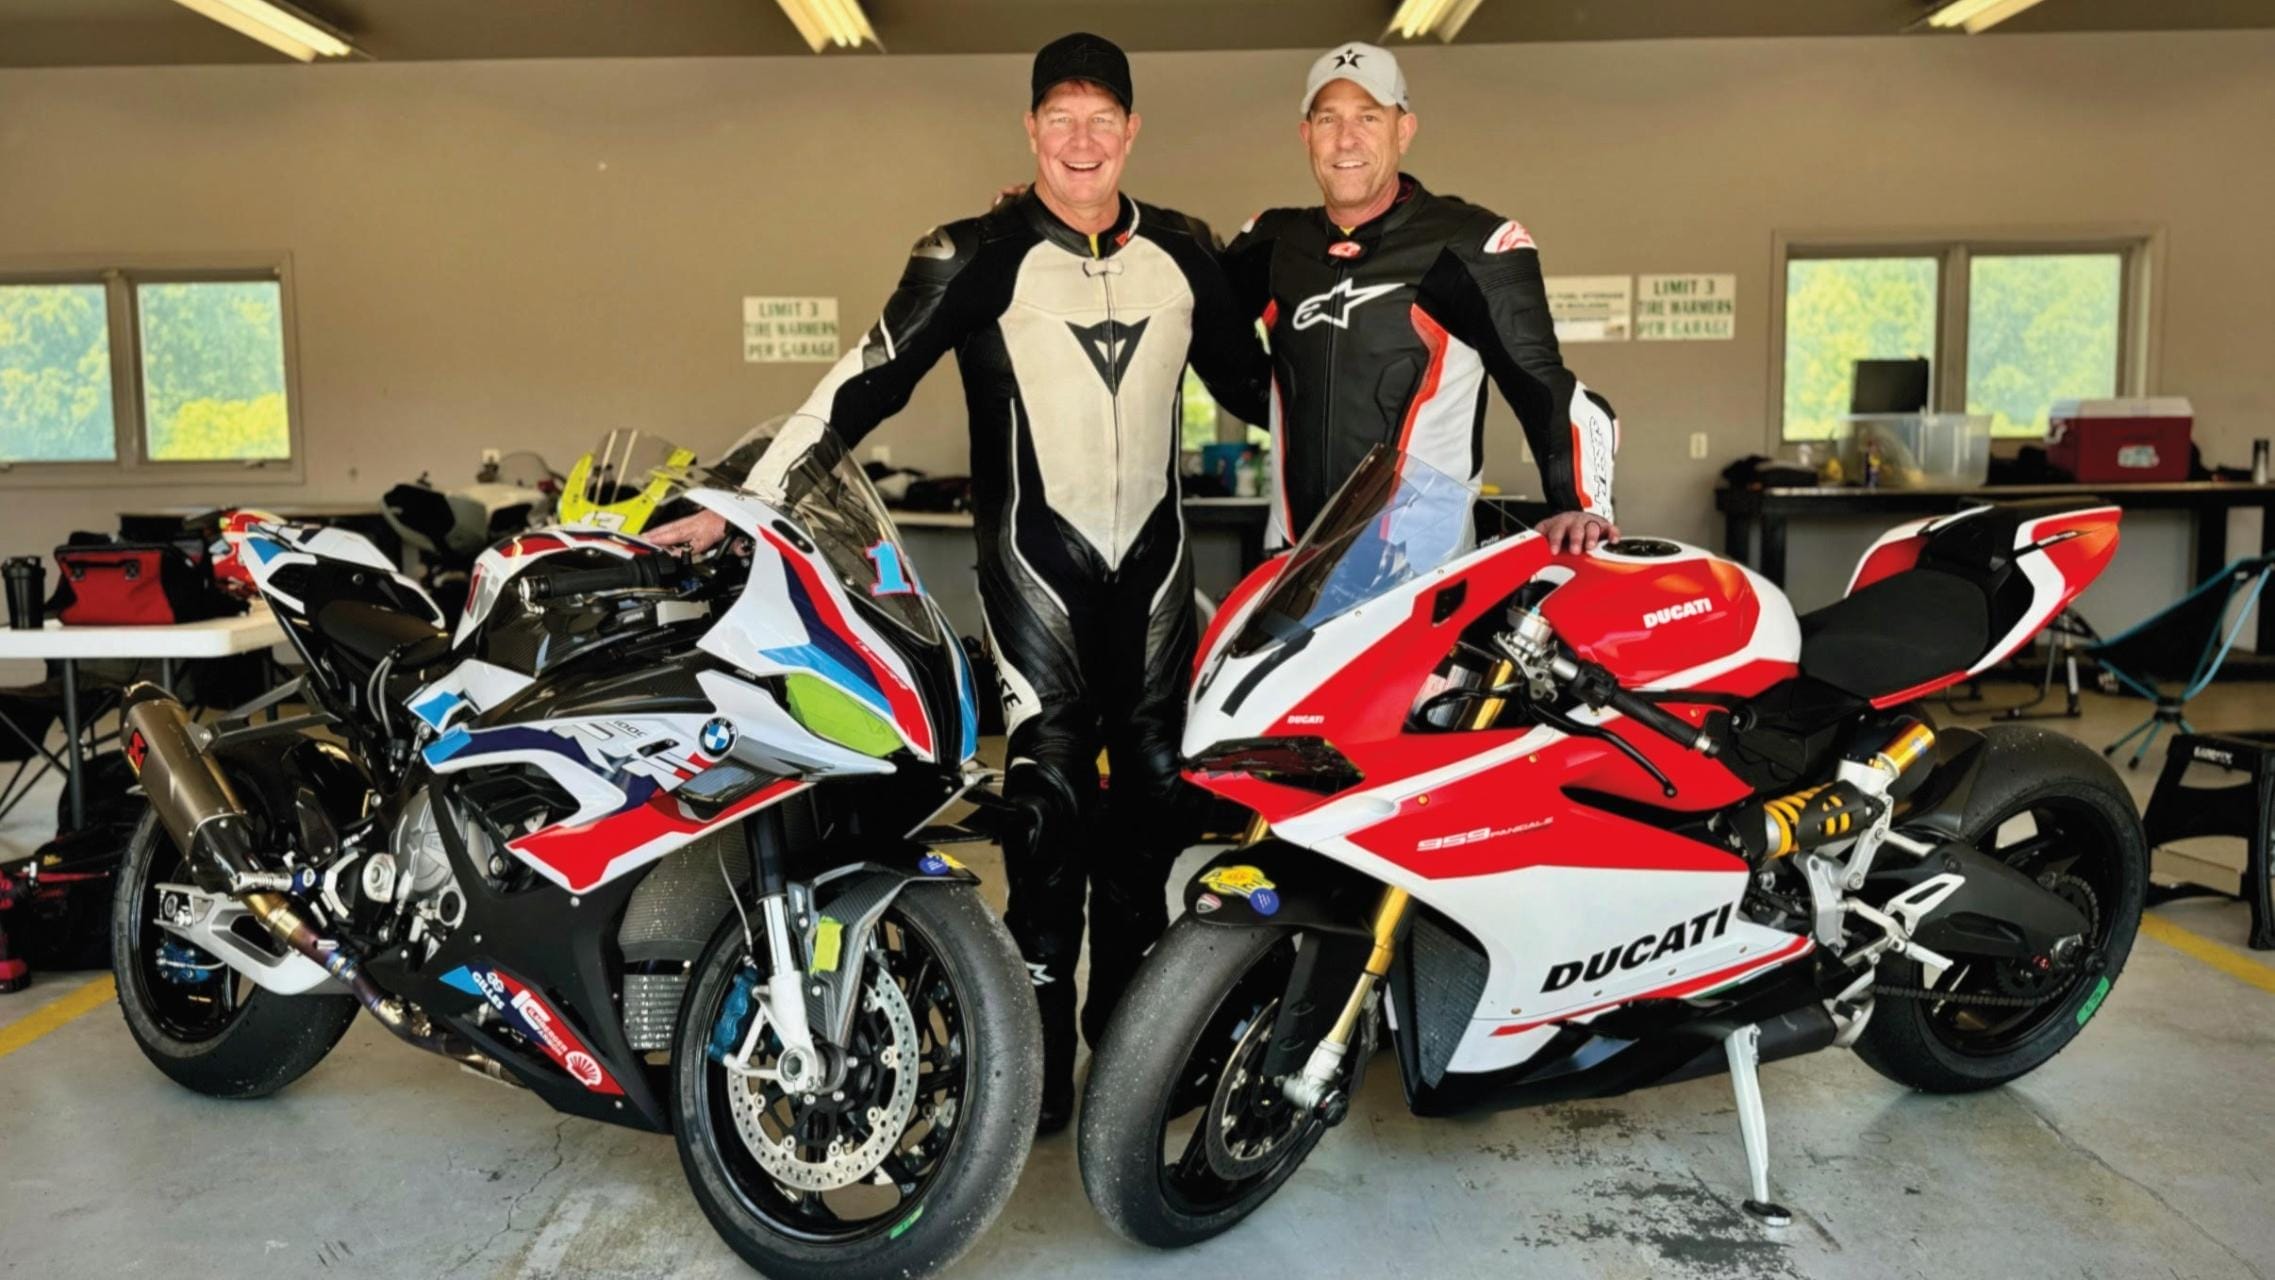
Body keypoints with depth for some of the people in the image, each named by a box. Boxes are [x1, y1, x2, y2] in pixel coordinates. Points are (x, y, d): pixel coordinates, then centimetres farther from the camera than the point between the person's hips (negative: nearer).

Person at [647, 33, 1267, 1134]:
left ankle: (1130, 1018, 22)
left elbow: (1252, 382, 19)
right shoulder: (978, 257, -4)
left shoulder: (1183, 253, 8)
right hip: (1035, 557, -4)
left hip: (1153, 552, 4)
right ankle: (1041, 1035, 1)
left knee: (1153, 781, 8)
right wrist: (745, 501, -13)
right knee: (1048, 782, -9)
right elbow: (868, 382, -8)